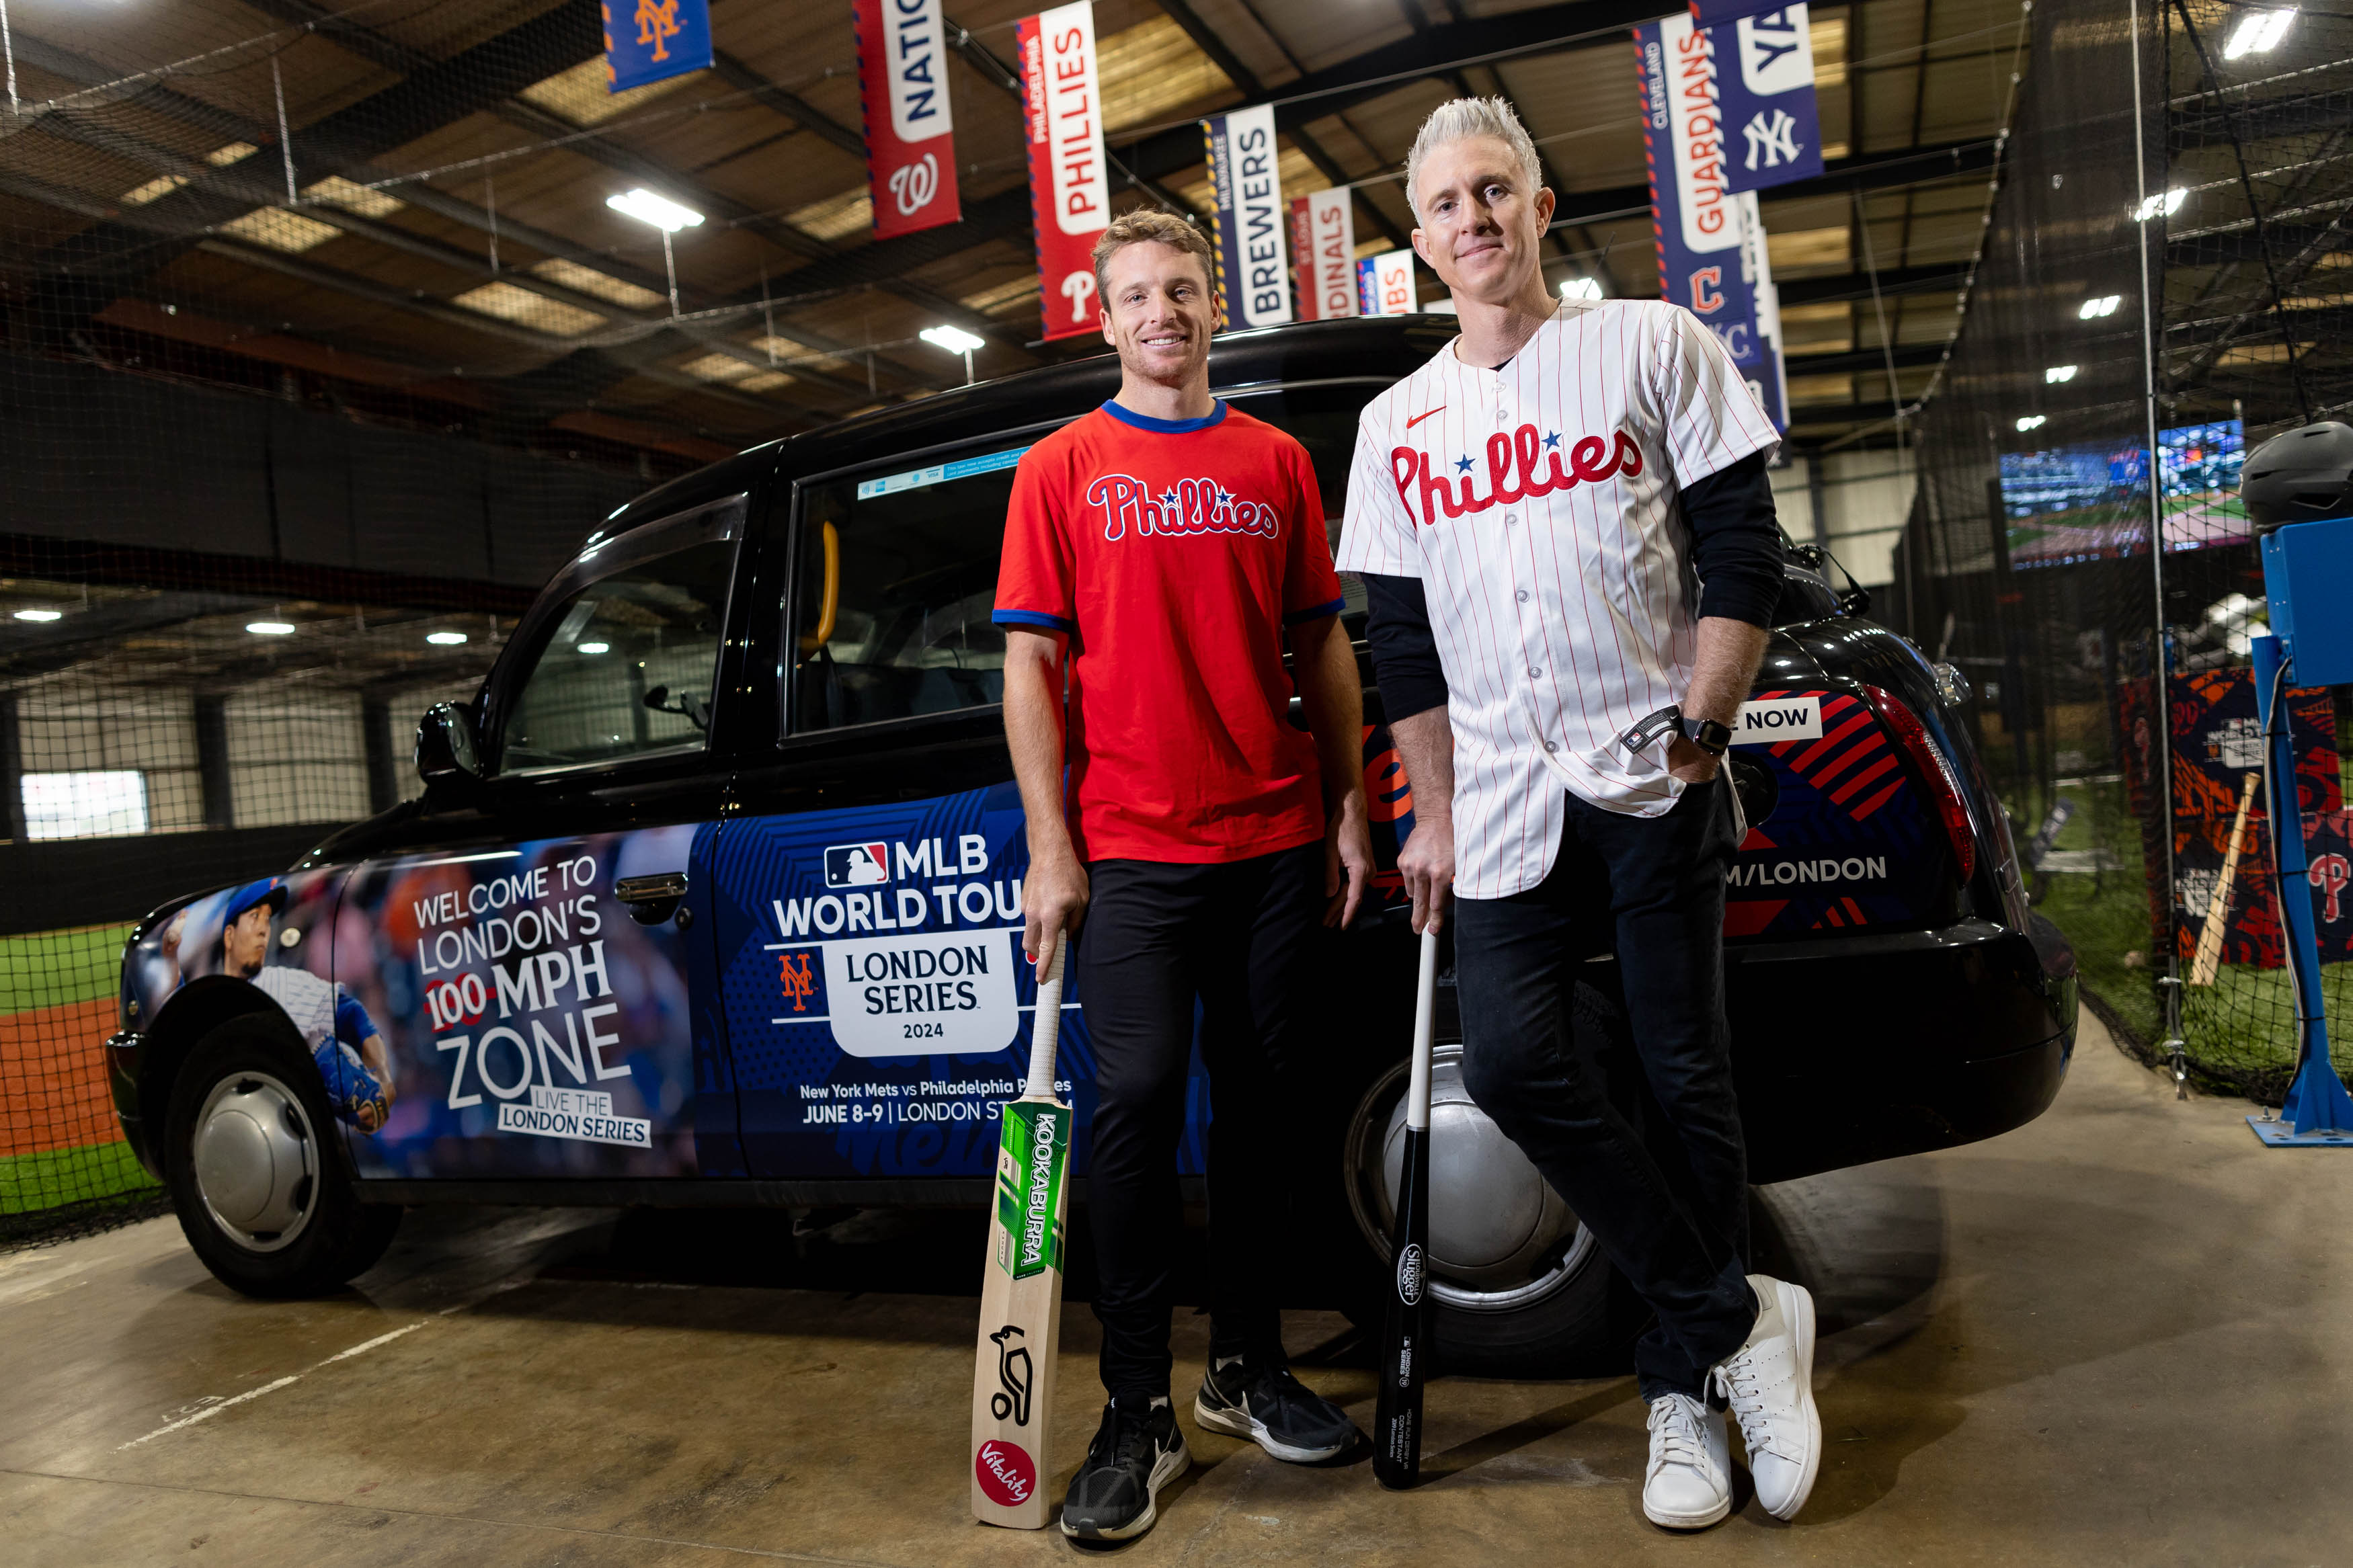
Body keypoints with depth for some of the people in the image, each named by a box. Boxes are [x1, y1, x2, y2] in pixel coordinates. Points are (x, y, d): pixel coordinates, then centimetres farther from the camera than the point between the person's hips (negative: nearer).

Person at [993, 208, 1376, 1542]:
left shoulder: (1277, 461, 13)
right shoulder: (1062, 468, 6)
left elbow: (1322, 647, 13)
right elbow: (1031, 667, 1)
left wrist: (1350, 810, 6)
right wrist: (1050, 847, -6)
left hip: (1276, 843, 3)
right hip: (1131, 852, -3)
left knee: (1261, 1100, 9)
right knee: (1140, 1101, -6)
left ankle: (1250, 1369, 25)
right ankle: (1138, 1417, 7)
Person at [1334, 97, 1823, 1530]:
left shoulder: (1655, 347, 6)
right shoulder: (1398, 425, 15)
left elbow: (1745, 558, 1)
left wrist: (1698, 729, -8)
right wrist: (1432, 816, 10)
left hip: (1654, 781, -2)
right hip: (1504, 803, 3)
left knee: (1687, 1078, 1)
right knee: (1511, 1063, -12)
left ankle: (1684, 1387, 18)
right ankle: (1740, 1317, 4)